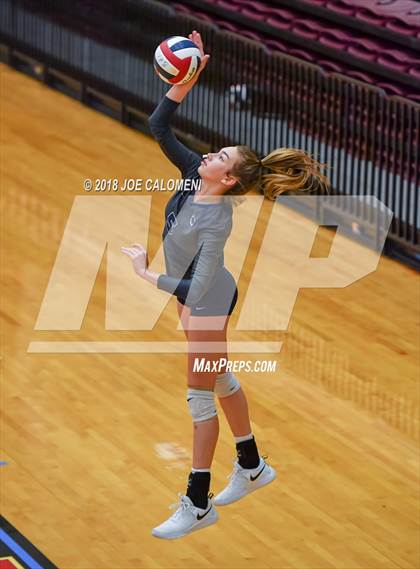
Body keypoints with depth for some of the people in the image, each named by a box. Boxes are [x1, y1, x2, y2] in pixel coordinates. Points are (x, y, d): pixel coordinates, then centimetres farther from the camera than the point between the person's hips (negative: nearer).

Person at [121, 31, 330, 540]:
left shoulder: (216, 222, -33)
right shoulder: (194, 175, -12)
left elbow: (194, 290, -37)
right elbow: (158, 128, -14)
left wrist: (145, 273, -31)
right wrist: (185, 82, -26)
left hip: (206, 301, -9)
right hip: (195, 297, 9)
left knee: (201, 395, -1)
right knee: (220, 379, 22)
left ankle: (197, 506, 7)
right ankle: (252, 467, 41)